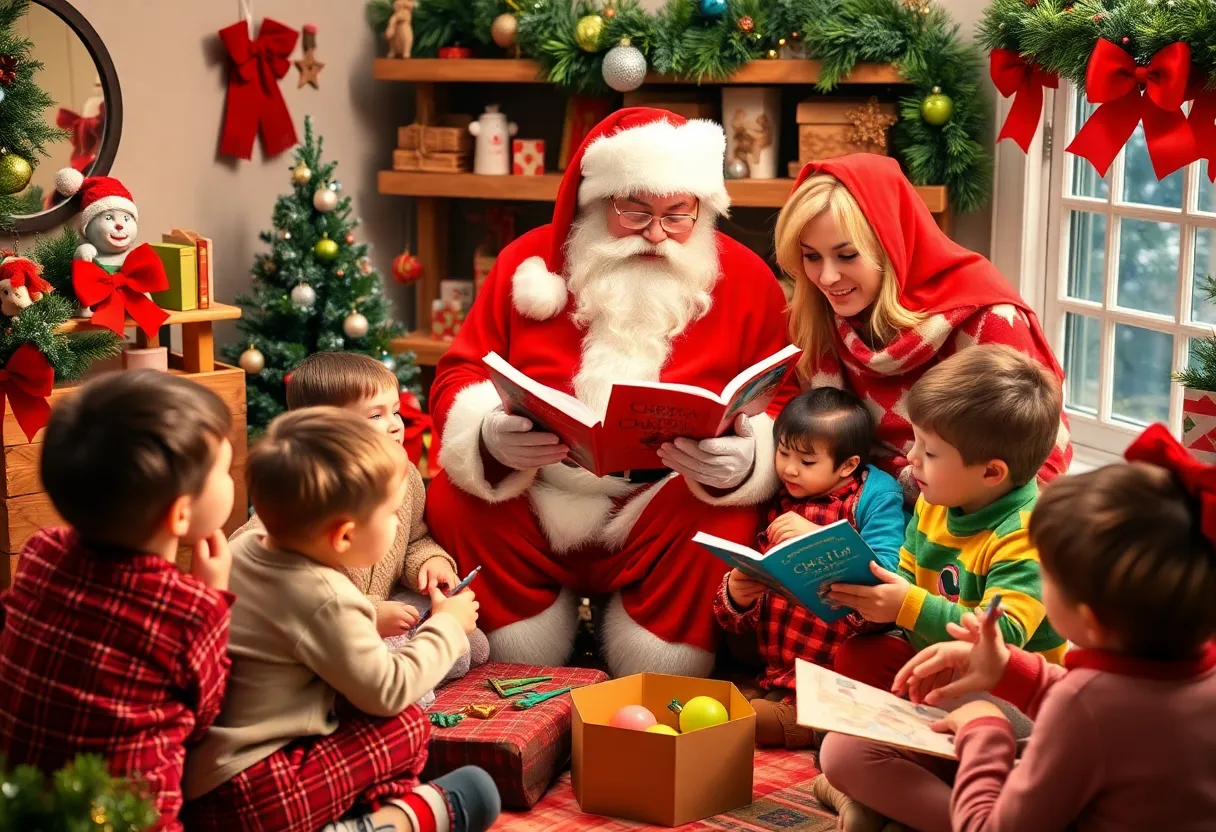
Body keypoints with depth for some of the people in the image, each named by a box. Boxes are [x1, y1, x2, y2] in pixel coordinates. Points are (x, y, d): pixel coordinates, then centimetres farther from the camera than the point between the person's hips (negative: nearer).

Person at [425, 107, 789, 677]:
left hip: (666, 520, -1)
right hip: (534, 508, 2)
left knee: (723, 525, -30)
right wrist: (489, 436, -20)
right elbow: (459, 378, 4)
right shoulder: (531, 262, 2)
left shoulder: (744, 280, -1)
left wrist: (748, 460, -25)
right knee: (452, 503, -21)